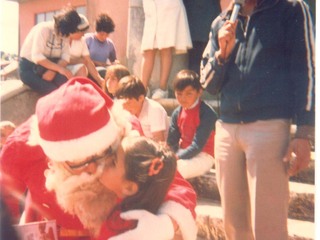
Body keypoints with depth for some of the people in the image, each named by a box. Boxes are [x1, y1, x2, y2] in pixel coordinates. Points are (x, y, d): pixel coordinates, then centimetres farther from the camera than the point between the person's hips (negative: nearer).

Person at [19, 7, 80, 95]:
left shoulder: (65, 34, 0)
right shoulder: (43, 29, -18)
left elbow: (66, 57, -10)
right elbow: (37, 56, -26)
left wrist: (53, 71, -29)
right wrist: (59, 68, -33)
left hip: (47, 67, 5)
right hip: (29, 68, -5)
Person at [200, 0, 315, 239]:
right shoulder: (220, 24, 16)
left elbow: (305, 71, 0)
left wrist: (304, 134, -9)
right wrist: (222, 53, -4)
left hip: (269, 126, -4)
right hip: (226, 128, 5)